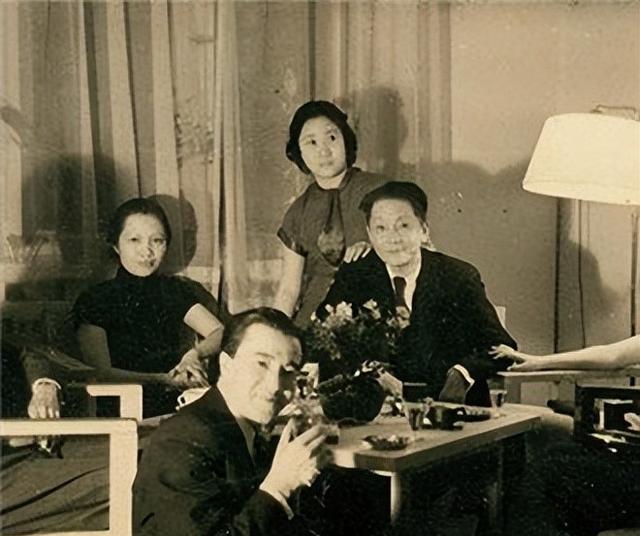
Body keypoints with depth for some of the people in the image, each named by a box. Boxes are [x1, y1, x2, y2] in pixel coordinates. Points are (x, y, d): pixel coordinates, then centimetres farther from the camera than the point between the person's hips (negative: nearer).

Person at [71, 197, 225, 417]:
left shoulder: (175, 290, 17)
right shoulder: (94, 300, 5)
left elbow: (221, 333, 7)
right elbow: (101, 373, -6)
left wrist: (195, 354, -16)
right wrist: (165, 380, -18)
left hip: (177, 407, 4)